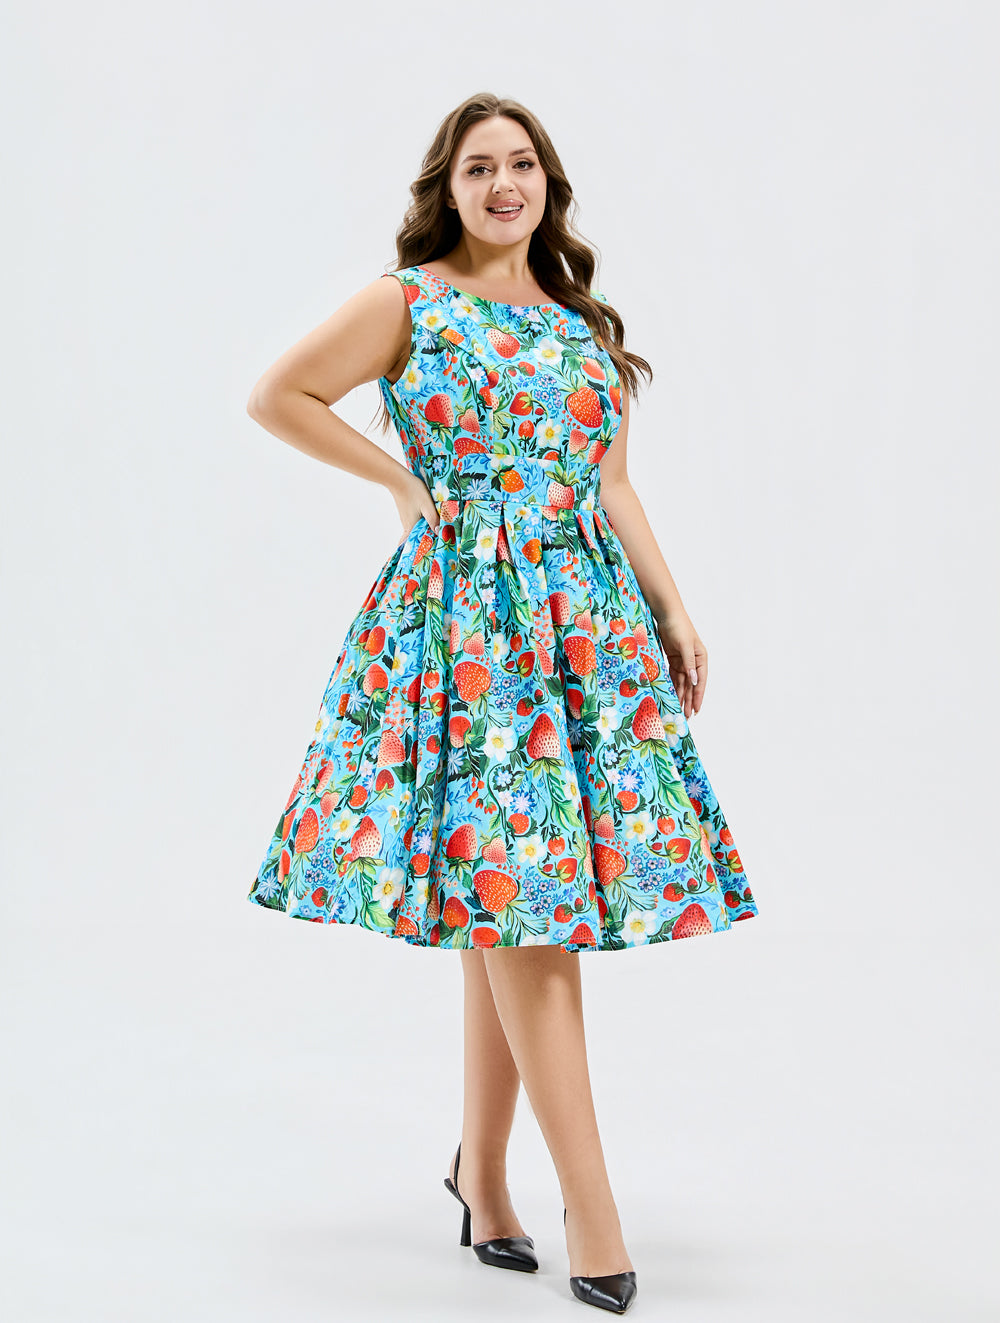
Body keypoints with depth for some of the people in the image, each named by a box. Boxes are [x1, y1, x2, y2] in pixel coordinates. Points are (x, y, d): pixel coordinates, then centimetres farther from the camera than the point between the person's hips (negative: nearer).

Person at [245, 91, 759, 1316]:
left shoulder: (580, 324, 17)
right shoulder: (406, 303, 2)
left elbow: (611, 488, 17)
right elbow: (277, 396, 5)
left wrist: (675, 614, 10)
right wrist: (401, 479, 0)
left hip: (589, 615, 5)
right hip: (466, 613, -5)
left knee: (515, 903, 5)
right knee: (519, 897, -9)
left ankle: (482, 1161, 21)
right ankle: (591, 1205, -6)